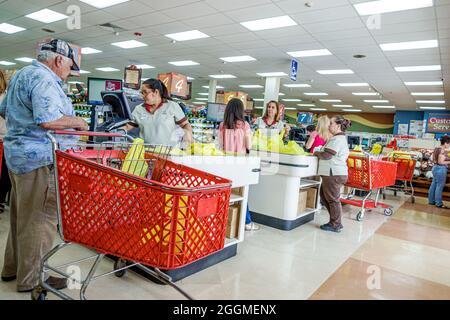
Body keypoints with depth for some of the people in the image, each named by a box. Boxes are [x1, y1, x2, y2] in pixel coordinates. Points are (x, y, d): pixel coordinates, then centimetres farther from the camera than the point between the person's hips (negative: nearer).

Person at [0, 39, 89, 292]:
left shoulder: (21, 74, 19)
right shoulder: (44, 79, -15)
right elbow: (48, 120, -26)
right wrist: (78, 122, -12)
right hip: (40, 159, -11)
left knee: (21, 215, 19)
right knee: (40, 219, -2)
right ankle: (31, 279, 9)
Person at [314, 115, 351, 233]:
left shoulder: (337, 139, -16)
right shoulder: (340, 138, 19)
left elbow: (327, 155, -21)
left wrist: (316, 153, -4)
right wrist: (319, 153, 8)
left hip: (334, 174, -11)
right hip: (334, 172, 11)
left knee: (333, 199, -1)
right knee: (324, 195, 18)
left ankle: (335, 225, 11)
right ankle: (336, 221, 26)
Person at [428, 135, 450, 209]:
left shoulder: (437, 149, 12)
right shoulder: (442, 151, -18)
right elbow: (441, 162, -21)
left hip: (435, 168, 10)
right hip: (441, 169, -10)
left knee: (434, 185, 13)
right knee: (439, 186, -3)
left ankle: (431, 201, 20)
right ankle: (439, 203, 3)